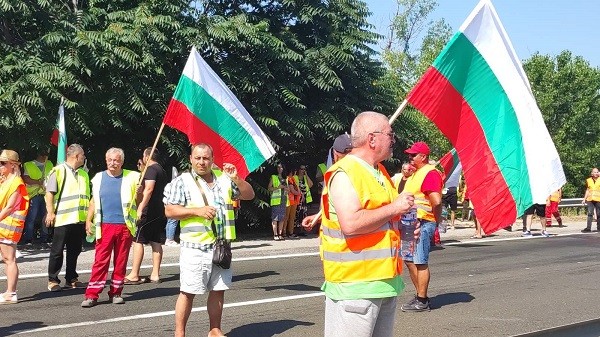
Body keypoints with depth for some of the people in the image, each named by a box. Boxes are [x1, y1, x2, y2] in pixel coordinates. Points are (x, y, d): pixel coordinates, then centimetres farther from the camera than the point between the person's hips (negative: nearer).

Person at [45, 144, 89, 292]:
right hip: (63, 218, -7)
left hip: (80, 219, 7)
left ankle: (71, 278, 20)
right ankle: (52, 280, 7)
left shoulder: (83, 174, 17)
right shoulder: (58, 171, -5)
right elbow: (49, 193, -8)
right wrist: (50, 212, -15)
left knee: (74, 251, 11)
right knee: (57, 251, 1)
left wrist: (88, 216, 18)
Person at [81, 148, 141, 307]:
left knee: (121, 261, 7)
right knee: (100, 261, -3)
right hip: (104, 226, 1)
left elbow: (139, 201, 8)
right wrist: (88, 220, 8)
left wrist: (139, 194, -14)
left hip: (125, 226, 0)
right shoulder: (99, 178, 10)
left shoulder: (131, 177, 4)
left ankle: (116, 293, 17)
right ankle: (92, 295, -1)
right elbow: (94, 200, 16)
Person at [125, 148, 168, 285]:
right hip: (160, 212, 10)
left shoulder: (151, 169, -10)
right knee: (156, 242, 9)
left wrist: (140, 208, -25)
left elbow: (149, 189, -22)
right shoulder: (162, 170, 19)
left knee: (138, 241, -7)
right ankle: (155, 274, 8)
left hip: (150, 210, -10)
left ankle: (134, 275, -8)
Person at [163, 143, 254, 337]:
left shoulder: (223, 179, 12)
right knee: (188, 292, -3)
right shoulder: (182, 181, -1)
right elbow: (169, 211, -6)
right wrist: (197, 211, -17)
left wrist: (236, 179, -5)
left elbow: (249, 195, 12)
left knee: (218, 290, 11)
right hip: (196, 248, -5)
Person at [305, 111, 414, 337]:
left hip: (386, 279, 9)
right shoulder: (345, 174, -15)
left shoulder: (379, 171, 16)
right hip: (354, 284, -9)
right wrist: (393, 208, -18)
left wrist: (402, 219, 8)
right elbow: (351, 223, -28)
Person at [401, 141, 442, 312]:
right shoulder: (415, 174, 19)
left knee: (420, 262, -5)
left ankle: (422, 301, 1)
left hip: (423, 224, -11)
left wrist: (437, 220, -13)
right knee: (410, 261, 14)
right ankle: (420, 295, 24)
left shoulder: (430, 173, -15)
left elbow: (436, 201, -24)